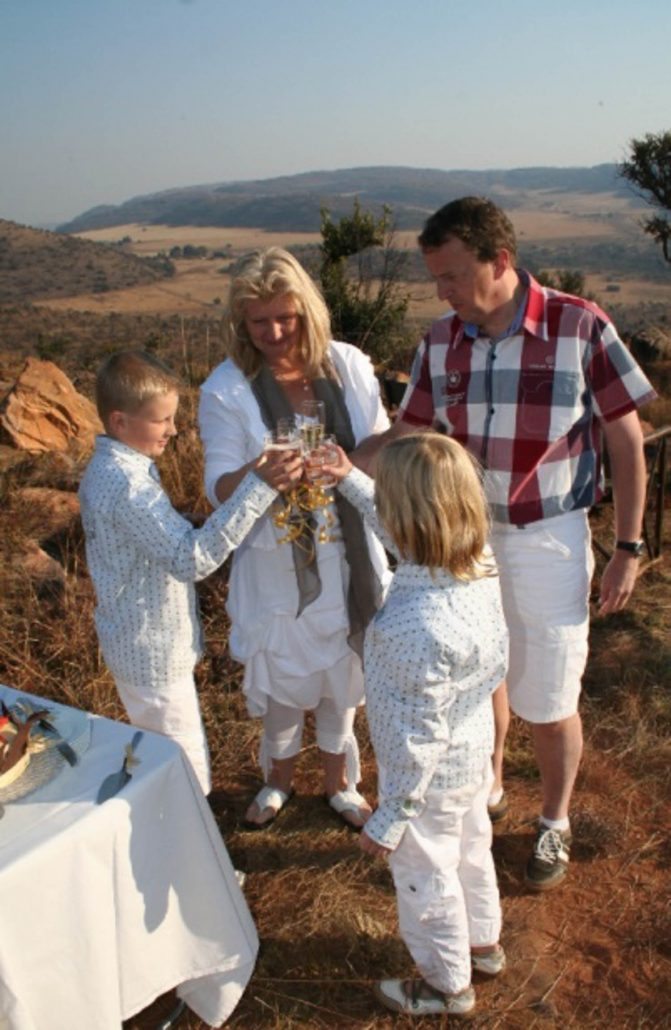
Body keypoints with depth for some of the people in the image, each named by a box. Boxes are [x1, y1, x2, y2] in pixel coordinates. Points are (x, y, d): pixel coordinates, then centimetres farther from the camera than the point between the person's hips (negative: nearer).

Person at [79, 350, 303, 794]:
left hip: (143, 644, 10)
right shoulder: (126, 485, -28)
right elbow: (191, 558, -35)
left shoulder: (108, 467, 4)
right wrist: (258, 488, -38)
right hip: (155, 654, -10)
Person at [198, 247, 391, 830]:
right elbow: (220, 488, -13)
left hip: (348, 556, 2)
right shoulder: (227, 389, -12)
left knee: (342, 671, 18)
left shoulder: (349, 365, -6)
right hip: (276, 563, -2)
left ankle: (339, 781, 42)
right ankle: (279, 779, 43)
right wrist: (259, 472, -36)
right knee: (282, 675, 15)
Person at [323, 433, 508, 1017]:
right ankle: (483, 944, 56)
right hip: (474, 751, 8)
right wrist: (349, 480, 12)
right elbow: (407, 534, 4)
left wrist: (389, 820, -17)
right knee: (470, 851, 30)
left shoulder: (419, 627, -41)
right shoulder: (478, 563, -17)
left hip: (431, 775, -8)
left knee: (425, 879, 19)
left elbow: (418, 735, -30)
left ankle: (448, 985, 44)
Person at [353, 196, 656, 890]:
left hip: (547, 541, -3)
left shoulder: (581, 328, -16)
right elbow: (405, 437, 1)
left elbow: (626, 440, -8)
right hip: (463, 539, 4)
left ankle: (554, 825, 36)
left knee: (548, 703, 9)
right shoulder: (440, 344, -5)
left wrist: (627, 547, -7)